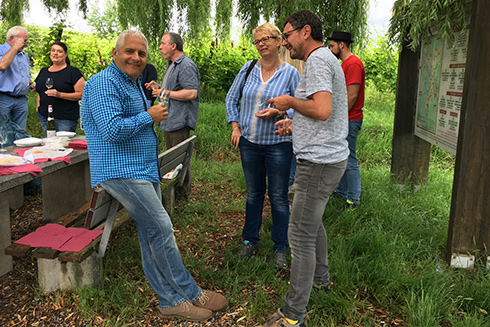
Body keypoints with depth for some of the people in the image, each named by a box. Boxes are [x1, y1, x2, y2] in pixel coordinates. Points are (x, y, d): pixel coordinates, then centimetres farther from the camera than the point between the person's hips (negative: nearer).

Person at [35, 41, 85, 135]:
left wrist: (60, 95, -18)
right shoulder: (43, 71, 18)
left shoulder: (73, 71, -1)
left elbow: (81, 94, -9)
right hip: (44, 116, 5)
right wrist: (38, 106, 14)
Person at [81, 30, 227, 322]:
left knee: (152, 236, 10)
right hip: (121, 170, -10)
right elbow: (112, 130, -23)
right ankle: (192, 294, 3)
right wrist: (149, 116, -12)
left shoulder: (135, 83, 21)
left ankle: (172, 301, 16)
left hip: (144, 170, 10)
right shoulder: (104, 84, -11)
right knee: (161, 229, -10)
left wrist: (152, 99, 17)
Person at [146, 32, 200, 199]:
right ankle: (172, 191, 26)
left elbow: (191, 93, -25)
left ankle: (183, 194, 9)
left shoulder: (186, 65, -15)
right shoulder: (172, 65, 19)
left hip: (179, 122, -11)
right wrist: (158, 87, 13)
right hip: (168, 121, 11)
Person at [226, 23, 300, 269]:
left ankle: (281, 248, 18)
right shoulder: (248, 69, 5)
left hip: (278, 144, -3)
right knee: (253, 193, 14)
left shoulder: (290, 73, -3)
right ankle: (250, 241, 30)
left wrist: (278, 112, -19)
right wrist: (235, 126, 6)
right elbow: (232, 98, 15)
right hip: (249, 143, 3)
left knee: (278, 197, 4)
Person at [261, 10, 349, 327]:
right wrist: (295, 124, 14)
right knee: (313, 222, 26)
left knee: (301, 235, -5)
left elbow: (322, 110, -28)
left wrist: (290, 102, -12)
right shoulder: (328, 59, 18)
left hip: (319, 163, -11)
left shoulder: (318, 60, -14)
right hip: (330, 157, 11)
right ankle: (321, 277, 44)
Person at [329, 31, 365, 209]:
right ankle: (342, 192, 29)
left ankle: (354, 198, 7)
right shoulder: (345, 64, 17)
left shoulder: (353, 64, -16)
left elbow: (352, 96, -21)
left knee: (349, 160, -3)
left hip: (349, 121, -10)